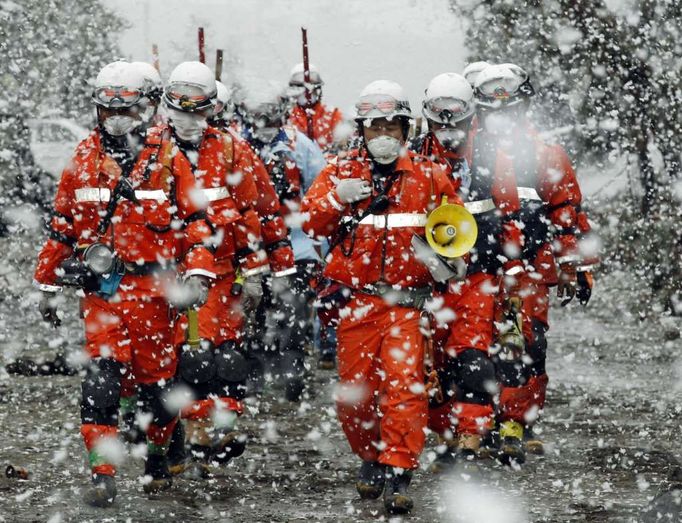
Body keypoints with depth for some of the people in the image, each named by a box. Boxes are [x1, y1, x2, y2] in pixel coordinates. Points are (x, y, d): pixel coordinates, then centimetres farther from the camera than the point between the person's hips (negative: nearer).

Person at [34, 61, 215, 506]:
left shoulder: (167, 160, 1)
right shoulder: (83, 161, 9)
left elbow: (195, 220, 1)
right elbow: (62, 227, 15)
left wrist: (198, 273, -11)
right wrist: (48, 285, 16)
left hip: (152, 288, -1)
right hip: (100, 287, 1)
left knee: (157, 375, 8)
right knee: (102, 374, -12)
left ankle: (160, 457, 31)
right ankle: (104, 473, -11)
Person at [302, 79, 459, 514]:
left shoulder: (428, 176, 7)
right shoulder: (341, 171, 8)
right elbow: (310, 222, -1)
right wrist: (338, 198, -19)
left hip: (406, 300, -2)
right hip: (355, 299, 2)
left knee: (404, 383, -14)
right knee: (354, 389, 4)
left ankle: (398, 475, -14)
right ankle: (371, 458, 26)